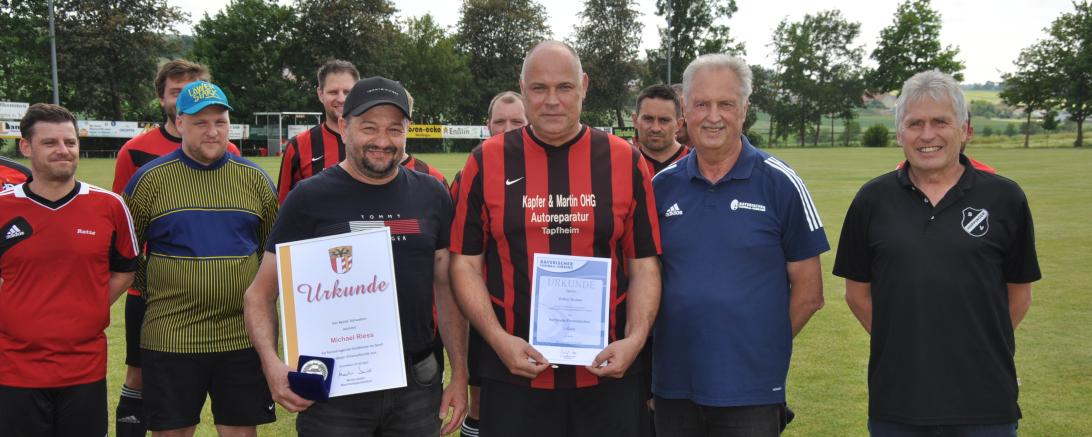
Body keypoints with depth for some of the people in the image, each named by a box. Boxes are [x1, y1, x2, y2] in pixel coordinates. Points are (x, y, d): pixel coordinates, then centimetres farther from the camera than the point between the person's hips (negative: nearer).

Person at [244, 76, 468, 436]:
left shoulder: (431, 195, 5)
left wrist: (459, 373, 6)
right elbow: (261, 292, -2)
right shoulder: (310, 197, -4)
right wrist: (272, 362, -18)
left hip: (417, 387, 3)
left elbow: (447, 287, 11)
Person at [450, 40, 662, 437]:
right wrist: (499, 339, -10)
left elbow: (644, 263, 4)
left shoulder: (625, 161, 2)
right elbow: (465, 263, 2)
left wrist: (635, 339, -9)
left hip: (608, 373, 1)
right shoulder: (487, 162, 0)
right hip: (513, 373, 0)